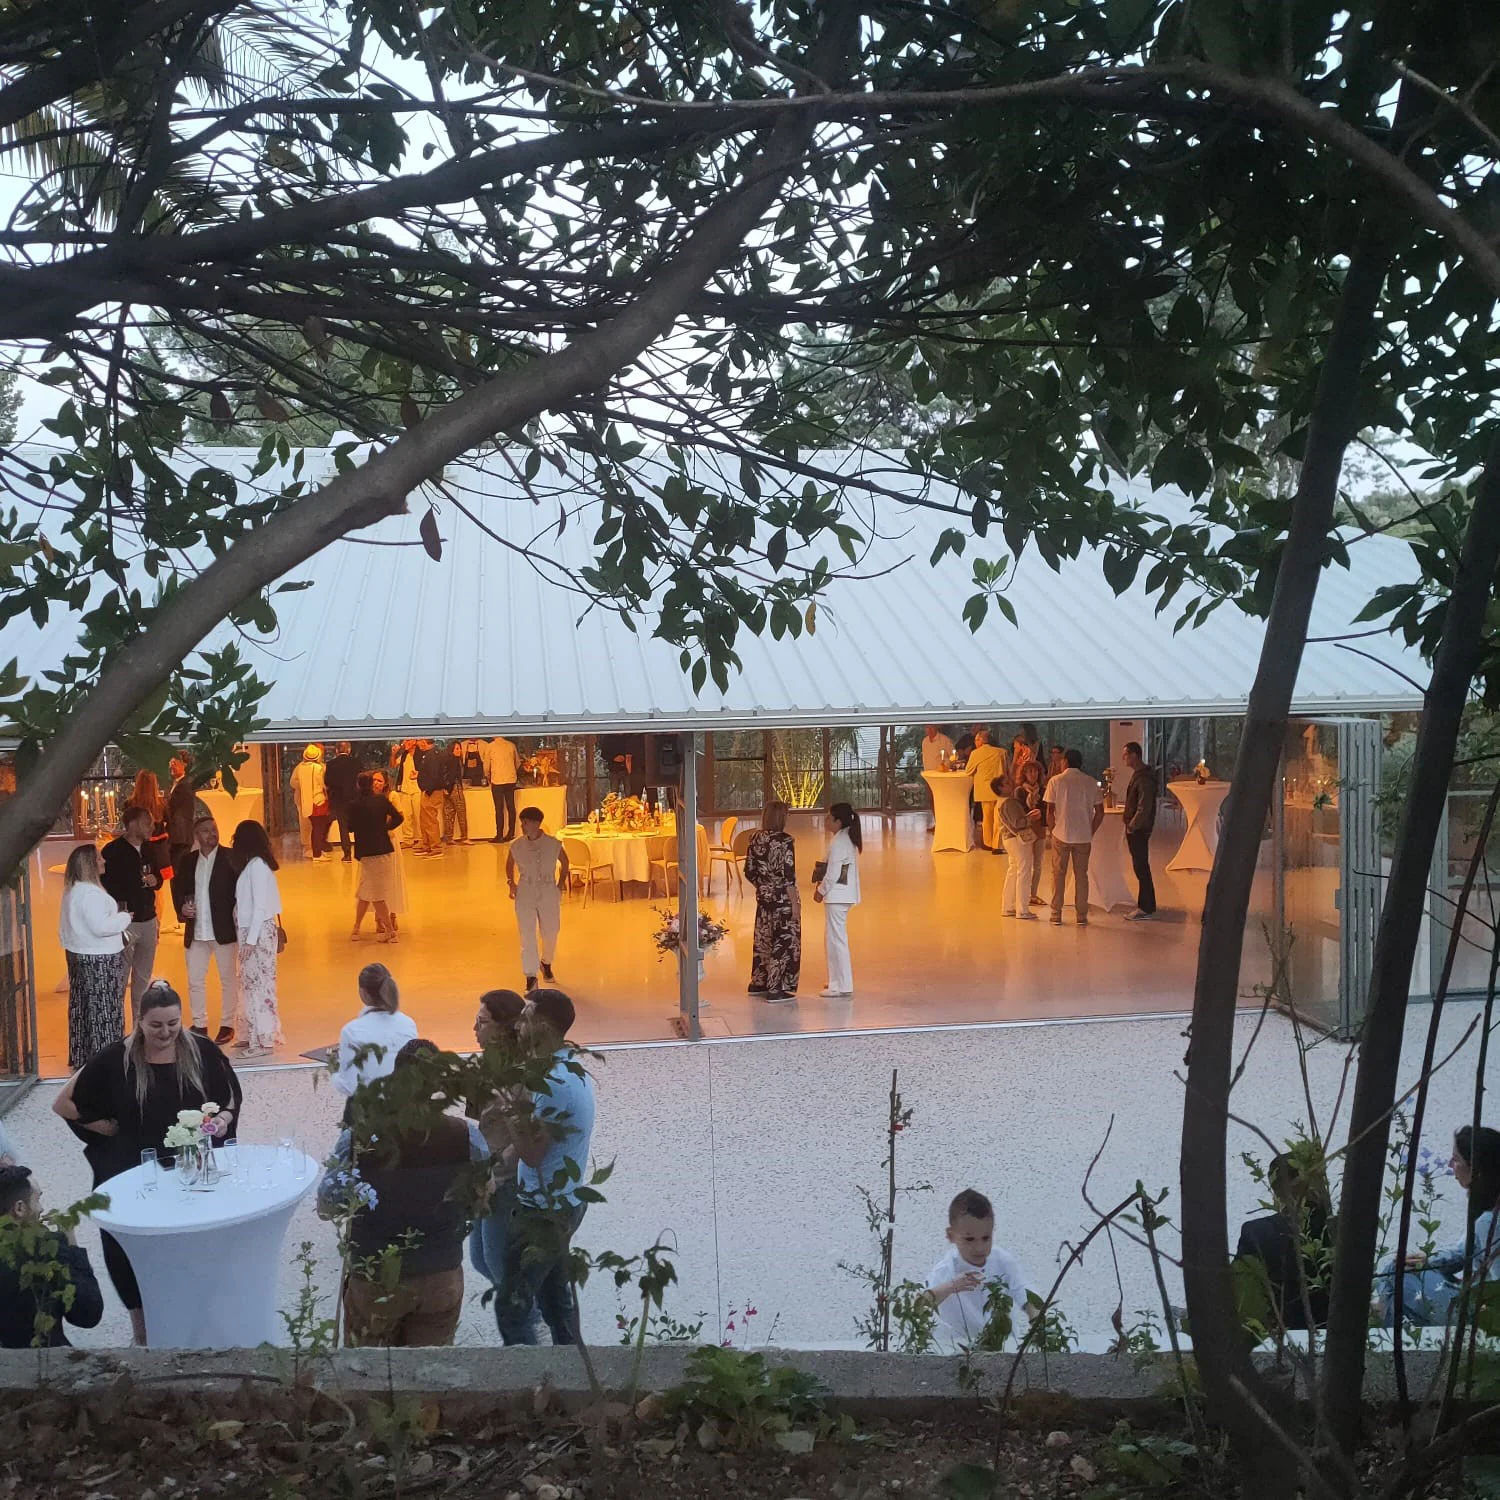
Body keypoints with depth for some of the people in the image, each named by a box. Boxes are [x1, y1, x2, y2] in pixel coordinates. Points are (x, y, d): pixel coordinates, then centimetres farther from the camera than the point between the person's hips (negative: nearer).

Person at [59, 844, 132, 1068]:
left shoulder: (73, 890, 10)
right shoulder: (90, 893, -22)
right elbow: (101, 926, -27)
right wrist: (125, 917, -13)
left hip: (78, 955, 10)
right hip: (99, 960, -10)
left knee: (83, 1008, 16)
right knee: (103, 1010, -2)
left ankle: (82, 1057, 24)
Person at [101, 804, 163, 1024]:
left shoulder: (148, 850, 12)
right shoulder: (113, 851, -9)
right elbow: (105, 884, -14)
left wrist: (155, 880, 0)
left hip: (148, 921, 7)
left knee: (143, 977, 14)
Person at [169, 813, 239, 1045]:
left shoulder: (230, 858, -5)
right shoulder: (187, 861, 8)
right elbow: (178, 890, 16)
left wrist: (238, 921, -18)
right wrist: (182, 908, -4)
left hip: (223, 930, -4)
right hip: (196, 931, 4)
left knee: (228, 979, 6)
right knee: (195, 980, 9)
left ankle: (228, 1025, 16)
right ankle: (199, 1025, 21)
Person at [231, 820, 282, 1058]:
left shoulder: (256, 865, -14)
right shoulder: (257, 863, 11)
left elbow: (260, 906, -18)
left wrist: (250, 940, -18)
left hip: (258, 931, -9)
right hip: (251, 931, 9)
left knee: (258, 983, -4)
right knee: (252, 983, 13)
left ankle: (263, 1040, 1)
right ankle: (256, 1035, 20)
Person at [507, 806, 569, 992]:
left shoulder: (553, 844, -8)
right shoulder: (516, 846, -6)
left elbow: (564, 862, 11)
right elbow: (509, 864, 15)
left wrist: (561, 882, 6)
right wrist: (511, 882, 5)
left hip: (549, 893, 1)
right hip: (525, 894, 0)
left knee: (550, 933, 14)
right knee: (527, 936, -6)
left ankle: (546, 963, 44)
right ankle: (531, 977, 0)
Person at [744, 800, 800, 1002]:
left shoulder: (755, 838, 2)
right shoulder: (785, 840, -17)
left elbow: (749, 872, 6)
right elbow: (789, 876, -18)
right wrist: (795, 903, -12)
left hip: (763, 896, 7)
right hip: (783, 897, -7)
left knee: (763, 938, 19)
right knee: (784, 941, 2)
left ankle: (758, 983, 30)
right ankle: (776, 990, 4)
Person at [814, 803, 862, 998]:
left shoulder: (838, 843, -19)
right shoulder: (849, 839, 11)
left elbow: (833, 874, -20)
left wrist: (821, 891, -6)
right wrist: (822, 882, 10)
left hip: (837, 896, -10)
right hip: (845, 895, 10)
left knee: (836, 940, -4)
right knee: (835, 939, 19)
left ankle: (842, 987, 0)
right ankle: (838, 980, 29)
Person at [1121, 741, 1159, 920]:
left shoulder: (1144, 777, -18)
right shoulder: (1138, 774, 13)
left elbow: (1144, 807, -23)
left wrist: (1132, 826, -17)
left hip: (1138, 829, -10)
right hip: (1134, 828, 10)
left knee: (1141, 867, -5)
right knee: (1141, 867, 14)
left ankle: (1146, 909, 0)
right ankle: (1146, 905, 21)